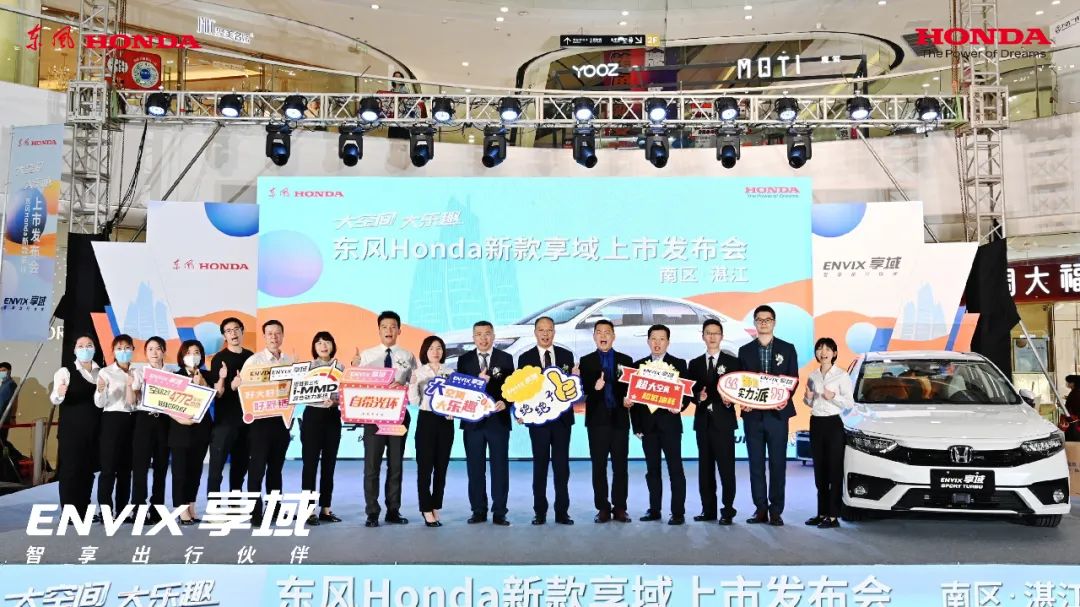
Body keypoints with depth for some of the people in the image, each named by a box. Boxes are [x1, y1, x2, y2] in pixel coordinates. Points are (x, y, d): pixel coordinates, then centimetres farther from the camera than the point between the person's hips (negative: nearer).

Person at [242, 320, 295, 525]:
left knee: (276, 467, 13)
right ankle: (255, 513, 3)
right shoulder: (253, 361, -3)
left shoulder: (291, 361, 8)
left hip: (282, 418, 4)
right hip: (260, 418, -4)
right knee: (257, 467, -2)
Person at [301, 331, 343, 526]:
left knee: (329, 464, 8)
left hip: (333, 417, 3)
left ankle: (325, 509, 17)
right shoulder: (307, 366, 1)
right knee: (310, 464, -3)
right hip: (313, 415, -3)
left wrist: (334, 401, -17)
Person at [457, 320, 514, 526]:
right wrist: (478, 381, -18)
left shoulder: (505, 359, 4)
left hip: (498, 419, -1)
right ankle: (479, 511, 15)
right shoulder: (464, 359, 6)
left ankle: (499, 512, 8)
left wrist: (505, 402, -17)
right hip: (472, 420, 1)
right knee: (475, 468, 6)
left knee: (500, 467, 2)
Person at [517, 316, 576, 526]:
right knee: (540, 465, 5)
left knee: (562, 465, 5)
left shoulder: (566, 355, 6)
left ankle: (562, 512, 11)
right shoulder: (525, 358, 2)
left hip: (562, 417, 1)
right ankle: (540, 512, 12)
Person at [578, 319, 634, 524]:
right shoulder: (586, 361, 8)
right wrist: (594, 387, -21)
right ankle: (603, 508, 10)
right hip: (597, 420, 0)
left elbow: (631, 387, 7)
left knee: (620, 466, 3)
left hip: (620, 419, 1)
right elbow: (582, 388, -2)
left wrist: (629, 399, -13)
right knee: (599, 466, 3)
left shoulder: (625, 360, 10)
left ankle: (620, 508, 10)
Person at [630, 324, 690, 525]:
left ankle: (678, 512, 2)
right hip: (647, 424, 3)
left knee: (675, 469, -2)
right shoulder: (638, 365, 9)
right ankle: (654, 509, 16)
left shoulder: (679, 364, 4)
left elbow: (687, 392, 3)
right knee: (652, 469, 8)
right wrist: (636, 425, 2)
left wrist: (680, 406, -18)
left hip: (669, 422, -3)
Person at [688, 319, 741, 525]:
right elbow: (689, 391, 9)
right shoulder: (694, 364, 13)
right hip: (703, 420, 3)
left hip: (723, 419, -3)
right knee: (705, 467, 7)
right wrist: (698, 396, -11)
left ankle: (728, 511, 3)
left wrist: (731, 399, -17)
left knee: (726, 467, -4)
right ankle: (708, 509, 13)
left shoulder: (732, 362, 5)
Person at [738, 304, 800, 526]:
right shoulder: (745, 351, 10)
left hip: (777, 413, -1)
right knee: (756, 464, 4)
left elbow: (793, 379, 4)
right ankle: (760, 509, 11)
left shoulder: (787, 349, 7)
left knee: (778, 464, 1)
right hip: (753, 414, 1)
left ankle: (776, 510, 7)